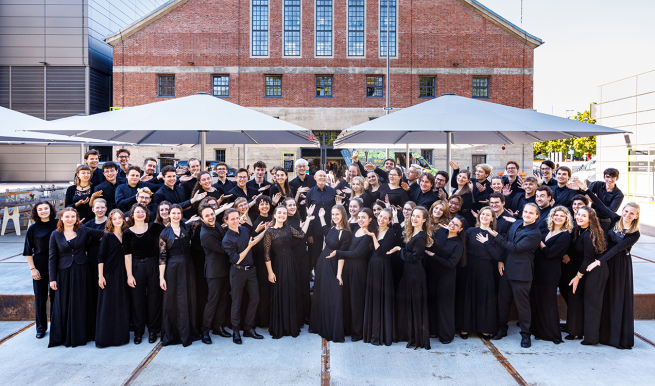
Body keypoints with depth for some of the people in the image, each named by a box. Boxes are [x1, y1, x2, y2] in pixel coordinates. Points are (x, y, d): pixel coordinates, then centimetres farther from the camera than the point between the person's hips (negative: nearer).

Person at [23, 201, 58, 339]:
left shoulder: (57, 225, -1)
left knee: (55, 296, 5)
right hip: (39, 265, 1)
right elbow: (28, 251, 3)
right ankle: (41, 327, 19)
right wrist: (32, 268, -3)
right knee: (40, 297, 7)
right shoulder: (33, 228, 1)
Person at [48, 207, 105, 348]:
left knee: (81, 304, 6)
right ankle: (62, 336, 19)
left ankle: (80, 335, 18)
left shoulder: (84, 231, 2)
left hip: (81, 273, 0)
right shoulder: (56, 235, 2)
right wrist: (52, 278, -2)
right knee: (63, 305, 5)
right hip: (64, 273, 0)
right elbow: (52, 258, 2)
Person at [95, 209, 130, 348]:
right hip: (109, 274, -5)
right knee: (107, 305, -1)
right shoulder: (107, 236, -4)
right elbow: (101, 257, -6)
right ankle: (104, 338, 8)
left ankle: (120, 335, 19)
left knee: (122, 304, 8)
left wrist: (128, 274, 9)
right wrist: (100, 276, -12)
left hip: (122, 274, 5)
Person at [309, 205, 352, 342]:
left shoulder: (346, 234, -15)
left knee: (333, 298, -1)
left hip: (333, 267, -8)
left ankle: (334, 332, 10)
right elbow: (325, 232, 28)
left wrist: (339, 273, -19)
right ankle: (321, 327, 32)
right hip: (322, 264, 8)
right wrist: (321, 217, 24)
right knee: (321, 296, 16)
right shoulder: (332, 229, 5)